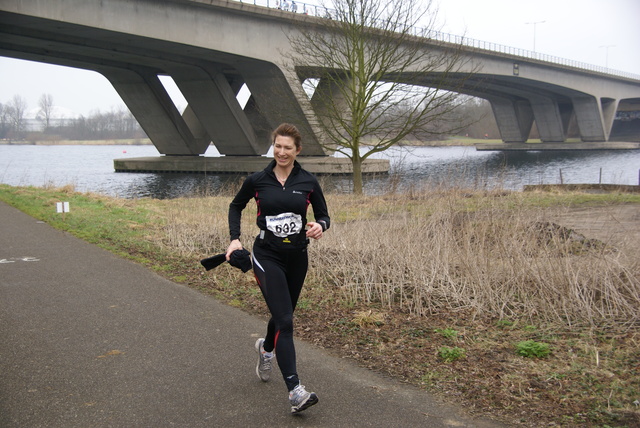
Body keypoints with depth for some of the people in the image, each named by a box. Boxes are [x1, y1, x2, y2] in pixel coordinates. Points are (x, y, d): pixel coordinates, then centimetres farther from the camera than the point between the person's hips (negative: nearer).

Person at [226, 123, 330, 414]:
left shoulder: (308, 182, -2)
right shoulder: (257, 180, -3)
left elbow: (324, 215, 6)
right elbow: (236, 206, 13)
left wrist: (320, 226, -18)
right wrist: (235, 238, 1)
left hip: (297, 257, 3)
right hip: (267, 256, -3)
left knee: (283, 313, 20)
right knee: (285, 320, -15)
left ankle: (266, 348, 54)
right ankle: (295, 391, -16)